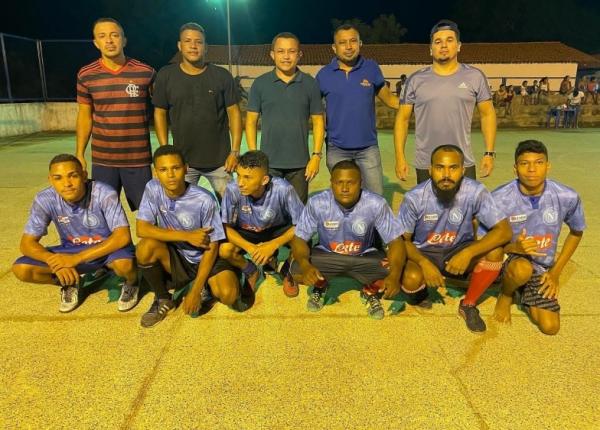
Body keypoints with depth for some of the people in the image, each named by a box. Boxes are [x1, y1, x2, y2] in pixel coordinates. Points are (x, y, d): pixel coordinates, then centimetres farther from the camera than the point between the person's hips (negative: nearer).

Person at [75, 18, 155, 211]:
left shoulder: (146, 72, -3)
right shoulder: (86, 75, 2)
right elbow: (85, 115, 10)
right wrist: (79, 154, 7)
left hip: (139, 160, -1)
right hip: (102, 161, 2)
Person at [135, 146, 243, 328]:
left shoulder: (204, 200, -22)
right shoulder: (152, 189, -13)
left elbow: (212, 246, -16)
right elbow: (142, 229, -18)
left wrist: (195, 291, -19)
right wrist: (187, 236, -26)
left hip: (204, 257, -2)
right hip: (175, 257, 3)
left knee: (228, 294, -29)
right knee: (146, 247, -28)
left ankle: (203, 286, 9)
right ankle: (163, 299, -1)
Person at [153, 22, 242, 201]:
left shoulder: (222, 76, 0)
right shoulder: (166, 75, 2)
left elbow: (234, 113, 1)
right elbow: (160, 113, 6)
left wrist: (235, 151, -6)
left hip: (219, 159, 0)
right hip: (182, 160, 1)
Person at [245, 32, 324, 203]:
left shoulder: (310, 84, 2)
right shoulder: (260, 84, 1)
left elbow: (318, 121, 4)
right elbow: (251, 122, 3)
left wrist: (316, 155, -4)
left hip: (299, 163, 0)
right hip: (268, 163, 0)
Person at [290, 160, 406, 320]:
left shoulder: (376, 204, -23)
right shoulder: (317, 203, -22)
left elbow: (395, 241, -19)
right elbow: (299, 239, -16)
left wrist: (395, 275, -37)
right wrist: (305, 265, -37)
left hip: (364, 256, 0)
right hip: (327, 254, 0)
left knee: (389, 273, -27)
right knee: (297, 271, -25)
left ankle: (370, 293, 11)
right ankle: (319, 287, 13)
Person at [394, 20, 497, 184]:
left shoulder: (474, 77, 2)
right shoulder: (416, 80, 1)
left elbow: (487, 114, 7)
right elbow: (402, 118, 3)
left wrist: (489, 153, -1)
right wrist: (400, 157, -3)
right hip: (425, 166, 0)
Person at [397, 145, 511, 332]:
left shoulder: (475, 192, -21)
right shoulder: (415, 197, -21)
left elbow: (504, 231, -21)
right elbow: (402, 240, -13)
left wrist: (468, 253, -35)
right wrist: (424, 263, -31)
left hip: (459, 251, 2)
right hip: (423, 253, -1)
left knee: (495, 251, -26)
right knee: (412, 278, -33)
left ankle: (468, 304, -2)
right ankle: (419, 295, 9)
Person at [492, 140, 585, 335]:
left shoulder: (568, 198, -15)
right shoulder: (498, 199, -23)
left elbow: (576, 233, 5)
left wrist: (556, 271, 2)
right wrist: (514, 247, -32)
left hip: (542, 268, 3)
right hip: (508, 259, -3)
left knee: (550, 327, -8)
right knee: (523, 269, -38)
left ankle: (526, 292, 23)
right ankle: (505, 295, -1)